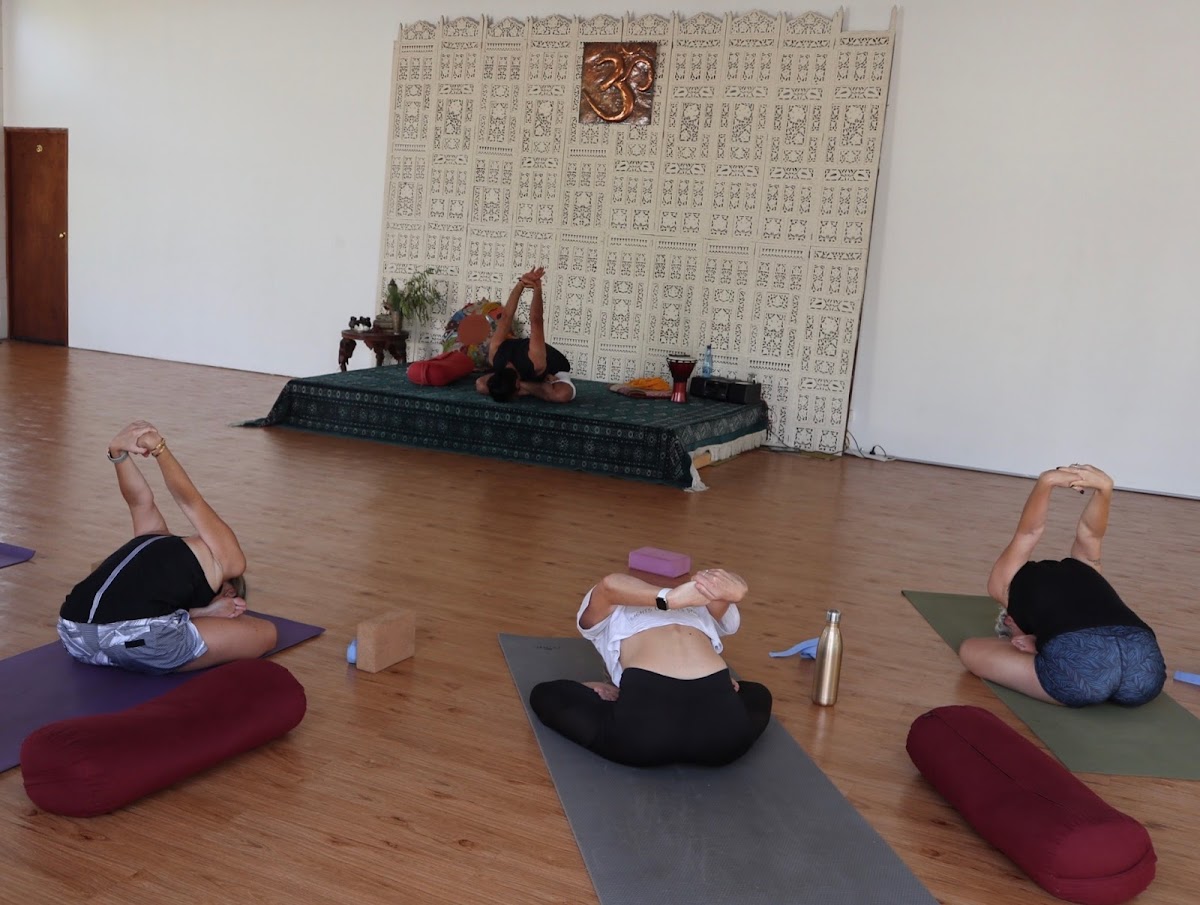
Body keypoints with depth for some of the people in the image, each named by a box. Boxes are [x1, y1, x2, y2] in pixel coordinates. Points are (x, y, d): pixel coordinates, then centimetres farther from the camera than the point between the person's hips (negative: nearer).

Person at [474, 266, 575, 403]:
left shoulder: (535, 363, -47)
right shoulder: (495, 354, -32)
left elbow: (535, 322, -47)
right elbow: (506, 317, -32)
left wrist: (537, 289, -52)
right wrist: (520, 285, -37)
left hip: (553, 371, -4)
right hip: (528, 376, 4)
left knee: (563, 394, -41)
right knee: (481, 384, -17)